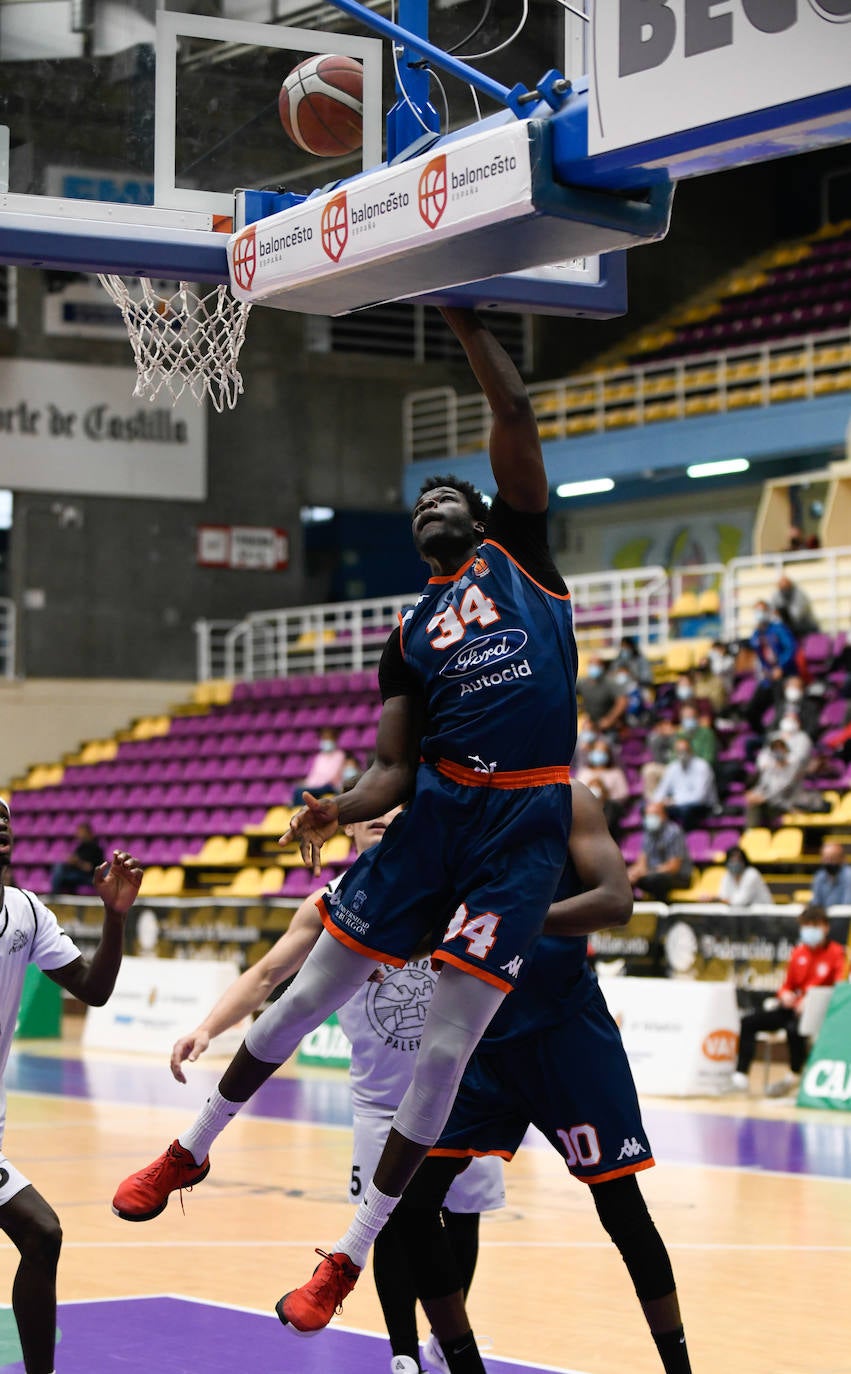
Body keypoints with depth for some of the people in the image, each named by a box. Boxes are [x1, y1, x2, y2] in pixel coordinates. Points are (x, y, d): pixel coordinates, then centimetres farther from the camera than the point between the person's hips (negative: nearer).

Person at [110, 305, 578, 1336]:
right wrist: (340, 810, -10)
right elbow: (395, 768, 10)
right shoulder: (409, 635, 17)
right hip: (437, 807, 4)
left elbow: (515, 417, -1)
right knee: (308, 994, 7)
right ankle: (193, 1150, 27)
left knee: (445, 1044, -5)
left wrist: (462, 317, 2)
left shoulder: (517, 551, 10)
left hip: (526, 822, -4)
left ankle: (352, 1256, 5)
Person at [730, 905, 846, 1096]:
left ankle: (793, 1077, -16)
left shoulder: (836, 953, -3)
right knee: (748, 1022, -10)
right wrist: (784, 994, -4)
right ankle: (740, 1073, -14)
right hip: (793, 1006, 6)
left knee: (794, 1029, -38)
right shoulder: (798, 953, 14)